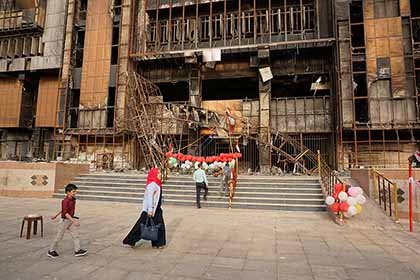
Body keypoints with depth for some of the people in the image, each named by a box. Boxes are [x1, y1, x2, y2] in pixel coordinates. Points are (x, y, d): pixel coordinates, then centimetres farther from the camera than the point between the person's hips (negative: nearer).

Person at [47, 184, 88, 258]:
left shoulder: (73, 200, 4)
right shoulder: (65, 201, -21)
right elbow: (65, 213, -26)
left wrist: (56, 215, 27)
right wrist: (73, 221, -31)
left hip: (71, 220, 8)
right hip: (65, 220, -7)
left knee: (75, 235, 3)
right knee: (59, 236, 7)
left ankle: (77, 250, 6)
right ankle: (51, 251, 26)